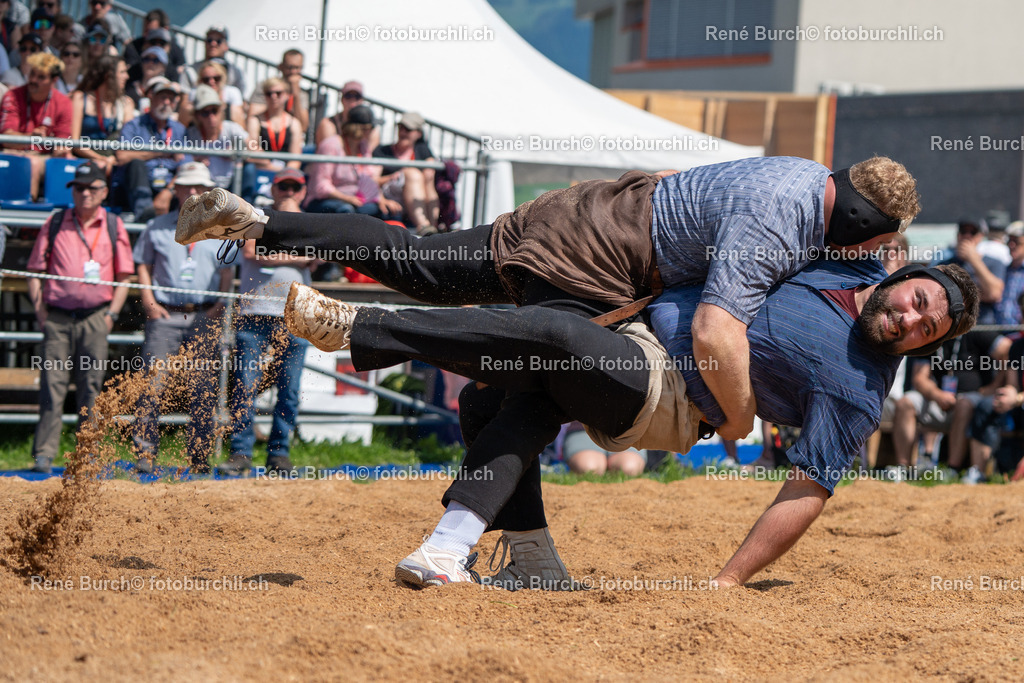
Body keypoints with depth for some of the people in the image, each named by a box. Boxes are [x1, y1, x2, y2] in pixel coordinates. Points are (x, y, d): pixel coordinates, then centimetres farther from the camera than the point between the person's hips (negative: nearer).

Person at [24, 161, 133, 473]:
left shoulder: (113, 227, 8)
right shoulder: (54, 224, 8)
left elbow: (124, 276, 10)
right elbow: (35, 271, 10)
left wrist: (112, 313, 0)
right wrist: (40, 310, 0)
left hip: (95, 317, 0)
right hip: (57, 316, 0)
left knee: (91, 387, 1)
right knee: (52, 385, -6)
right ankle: (43, 453, -5)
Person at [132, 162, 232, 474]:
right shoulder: (157, 227, 12)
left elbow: (228, 272, 13)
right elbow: (143, 266, 14)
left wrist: (220, 304, -1)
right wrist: (149, 302, 1)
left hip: (205, 318, 1)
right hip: (165, 315, -1)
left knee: (203, 390, -1)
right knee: (153, 384, -8)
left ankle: (201, 458, 5)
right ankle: (144, 455, -6)